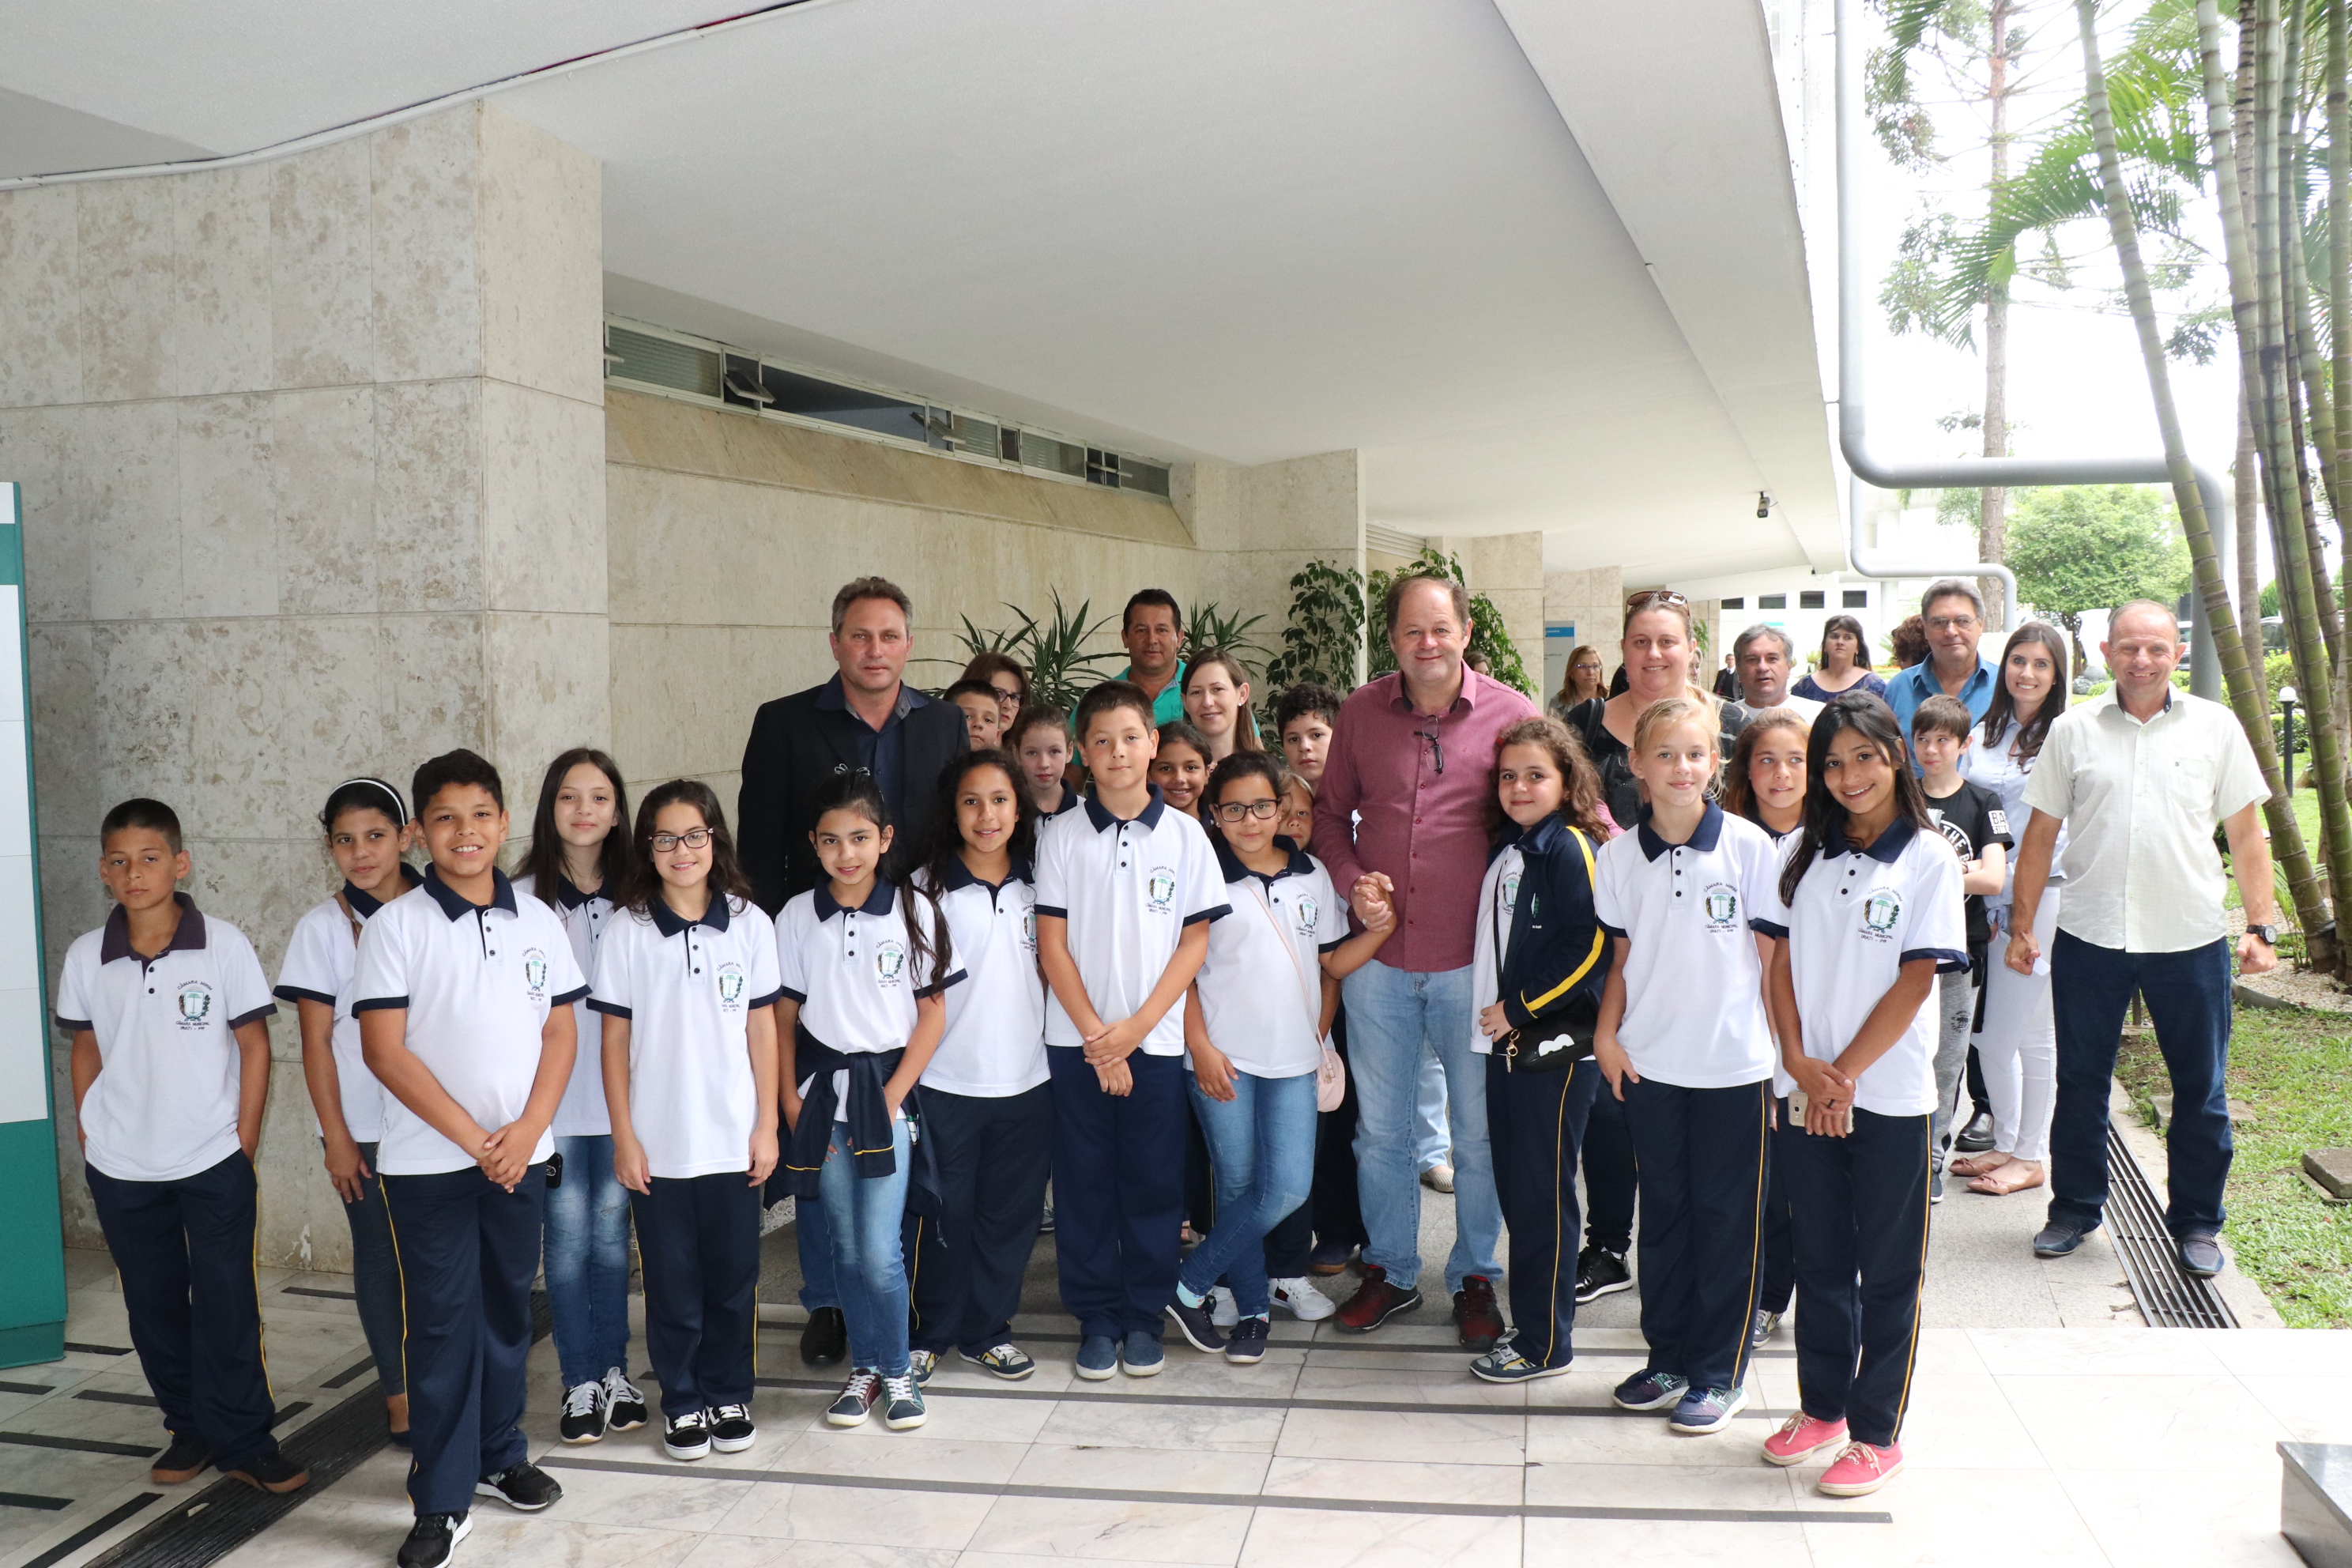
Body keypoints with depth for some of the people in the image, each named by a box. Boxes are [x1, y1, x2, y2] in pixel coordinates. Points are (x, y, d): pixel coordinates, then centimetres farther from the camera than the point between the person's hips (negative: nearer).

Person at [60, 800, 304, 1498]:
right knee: (154, 1306, 13)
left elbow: (254, 1045, -4)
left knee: (227, 1307, 0)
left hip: (213, 1161, -3)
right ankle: (191, 1428, 29)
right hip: (121, 1170, 3)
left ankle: (243, 1440, 12)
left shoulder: (224, 945, -9)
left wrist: (245, 1143, -6)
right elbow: (86, 1050, 10)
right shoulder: (86, 956, -1)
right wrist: (88, 1136, 5)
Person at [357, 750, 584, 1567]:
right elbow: (384, 1049, -11)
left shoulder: (537, 920, 4)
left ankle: (500, 1454, 32)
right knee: (442, 1323, 1)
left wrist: (528, 1129, -9)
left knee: (507, 1308, 15)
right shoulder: (397, 924, -7)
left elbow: (561, 1032, 5)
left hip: (520, 1153, 4)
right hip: (429, 1161, -3)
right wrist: (472, 1138, -13)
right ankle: (442, 1500, 10)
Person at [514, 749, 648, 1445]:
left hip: (620, 1093, 2)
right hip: (554, 1097, -2)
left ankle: (614, 1371, 23)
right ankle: (579, 1382, 15)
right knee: (568, 1236, 3)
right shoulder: (524, 899, -3)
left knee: (612, 1232, 10)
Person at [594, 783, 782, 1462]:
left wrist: (767, 1126, 1)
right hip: (658, 1144, -1)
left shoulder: (749, 923, 0)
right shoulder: (627, 931, -3)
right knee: (672, 1283, 9)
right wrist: (623, 1138, -4)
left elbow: (762, 1030, 3)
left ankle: (730, 1397, 27)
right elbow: (615, 1039, -1)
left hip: (733, 1142, 1)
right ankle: (682, 1405, 25)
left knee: (733, 1277, 9)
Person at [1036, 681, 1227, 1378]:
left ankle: (1144, 1318, 20)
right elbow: (1052, 943, -2)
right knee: (1084, 1182, 6)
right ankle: (1096, 1319, 19)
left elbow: (1195, 940, -1)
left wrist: (1136, 1027, -9)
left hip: (1155, 1038, 0)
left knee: (1153, 1182, 6)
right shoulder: (1062, 835, 0)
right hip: (1078, 1039, 0)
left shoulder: (1184, 835, 0)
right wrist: (1097, 1036, -8)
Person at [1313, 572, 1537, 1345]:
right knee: (1379, 1128, 14)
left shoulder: (1510, 712, -6)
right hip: (1378, 956, 2)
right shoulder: (1360, 711, 1)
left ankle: (1475, 1278, 29)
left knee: (1479, 1131, 10)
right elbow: (1331, 810, 11)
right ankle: (1392, 1271, 32)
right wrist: (1350, 877, -4)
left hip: (1472, 960, -2)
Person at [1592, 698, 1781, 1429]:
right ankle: (1668, 1358, 28)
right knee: (1664, 1210, 14)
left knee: (1726, 1218, 7)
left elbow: (1774, 956, -3)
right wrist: (1607, 1035, 0)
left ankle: (1721, 1372, 21)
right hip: (1649, 1061, 3)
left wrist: (1786, 1052, -4)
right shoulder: (1620, 854, 1)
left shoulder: (1749, 845, -8)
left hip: (1734, 1065, -3)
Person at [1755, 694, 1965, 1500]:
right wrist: (1799, 1062, -7)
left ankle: (1877, 1434, 18)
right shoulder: (1805, 851, 6)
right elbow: (1781, 959, 5)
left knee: (1888, 1270, 7)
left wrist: (1845, 1074, -12)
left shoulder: (1928, 857, -6)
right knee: (1819, 1259, 15)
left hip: (1889, 1094, -4)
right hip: (1804, 1090, 4)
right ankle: (1821, 1407, 29)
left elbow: (1916, 980, -9)